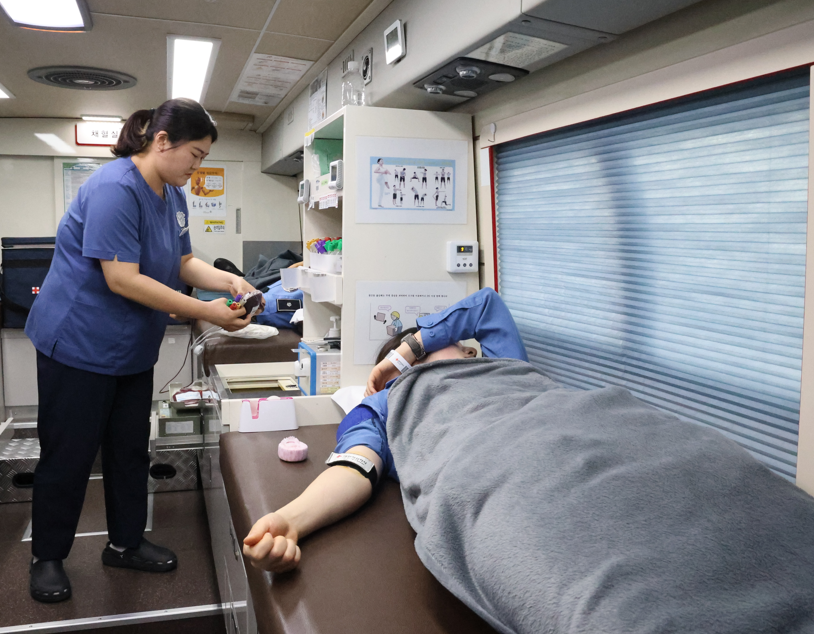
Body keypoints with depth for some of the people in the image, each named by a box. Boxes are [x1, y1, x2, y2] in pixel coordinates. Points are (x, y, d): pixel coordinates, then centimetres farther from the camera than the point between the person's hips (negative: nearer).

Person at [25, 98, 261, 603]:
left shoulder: (173, 195, 5)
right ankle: (48, 558, 25)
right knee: (69, 454, 6)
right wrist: (208, 312, -28)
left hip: (132, 348, 8)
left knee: (131, 448, 15)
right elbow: (122, 279, -29)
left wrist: (228, 281, -12)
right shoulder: (115, 188, -24)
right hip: (79, 343, -8)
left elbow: (183, 263, 8)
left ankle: (126, 543, 31)